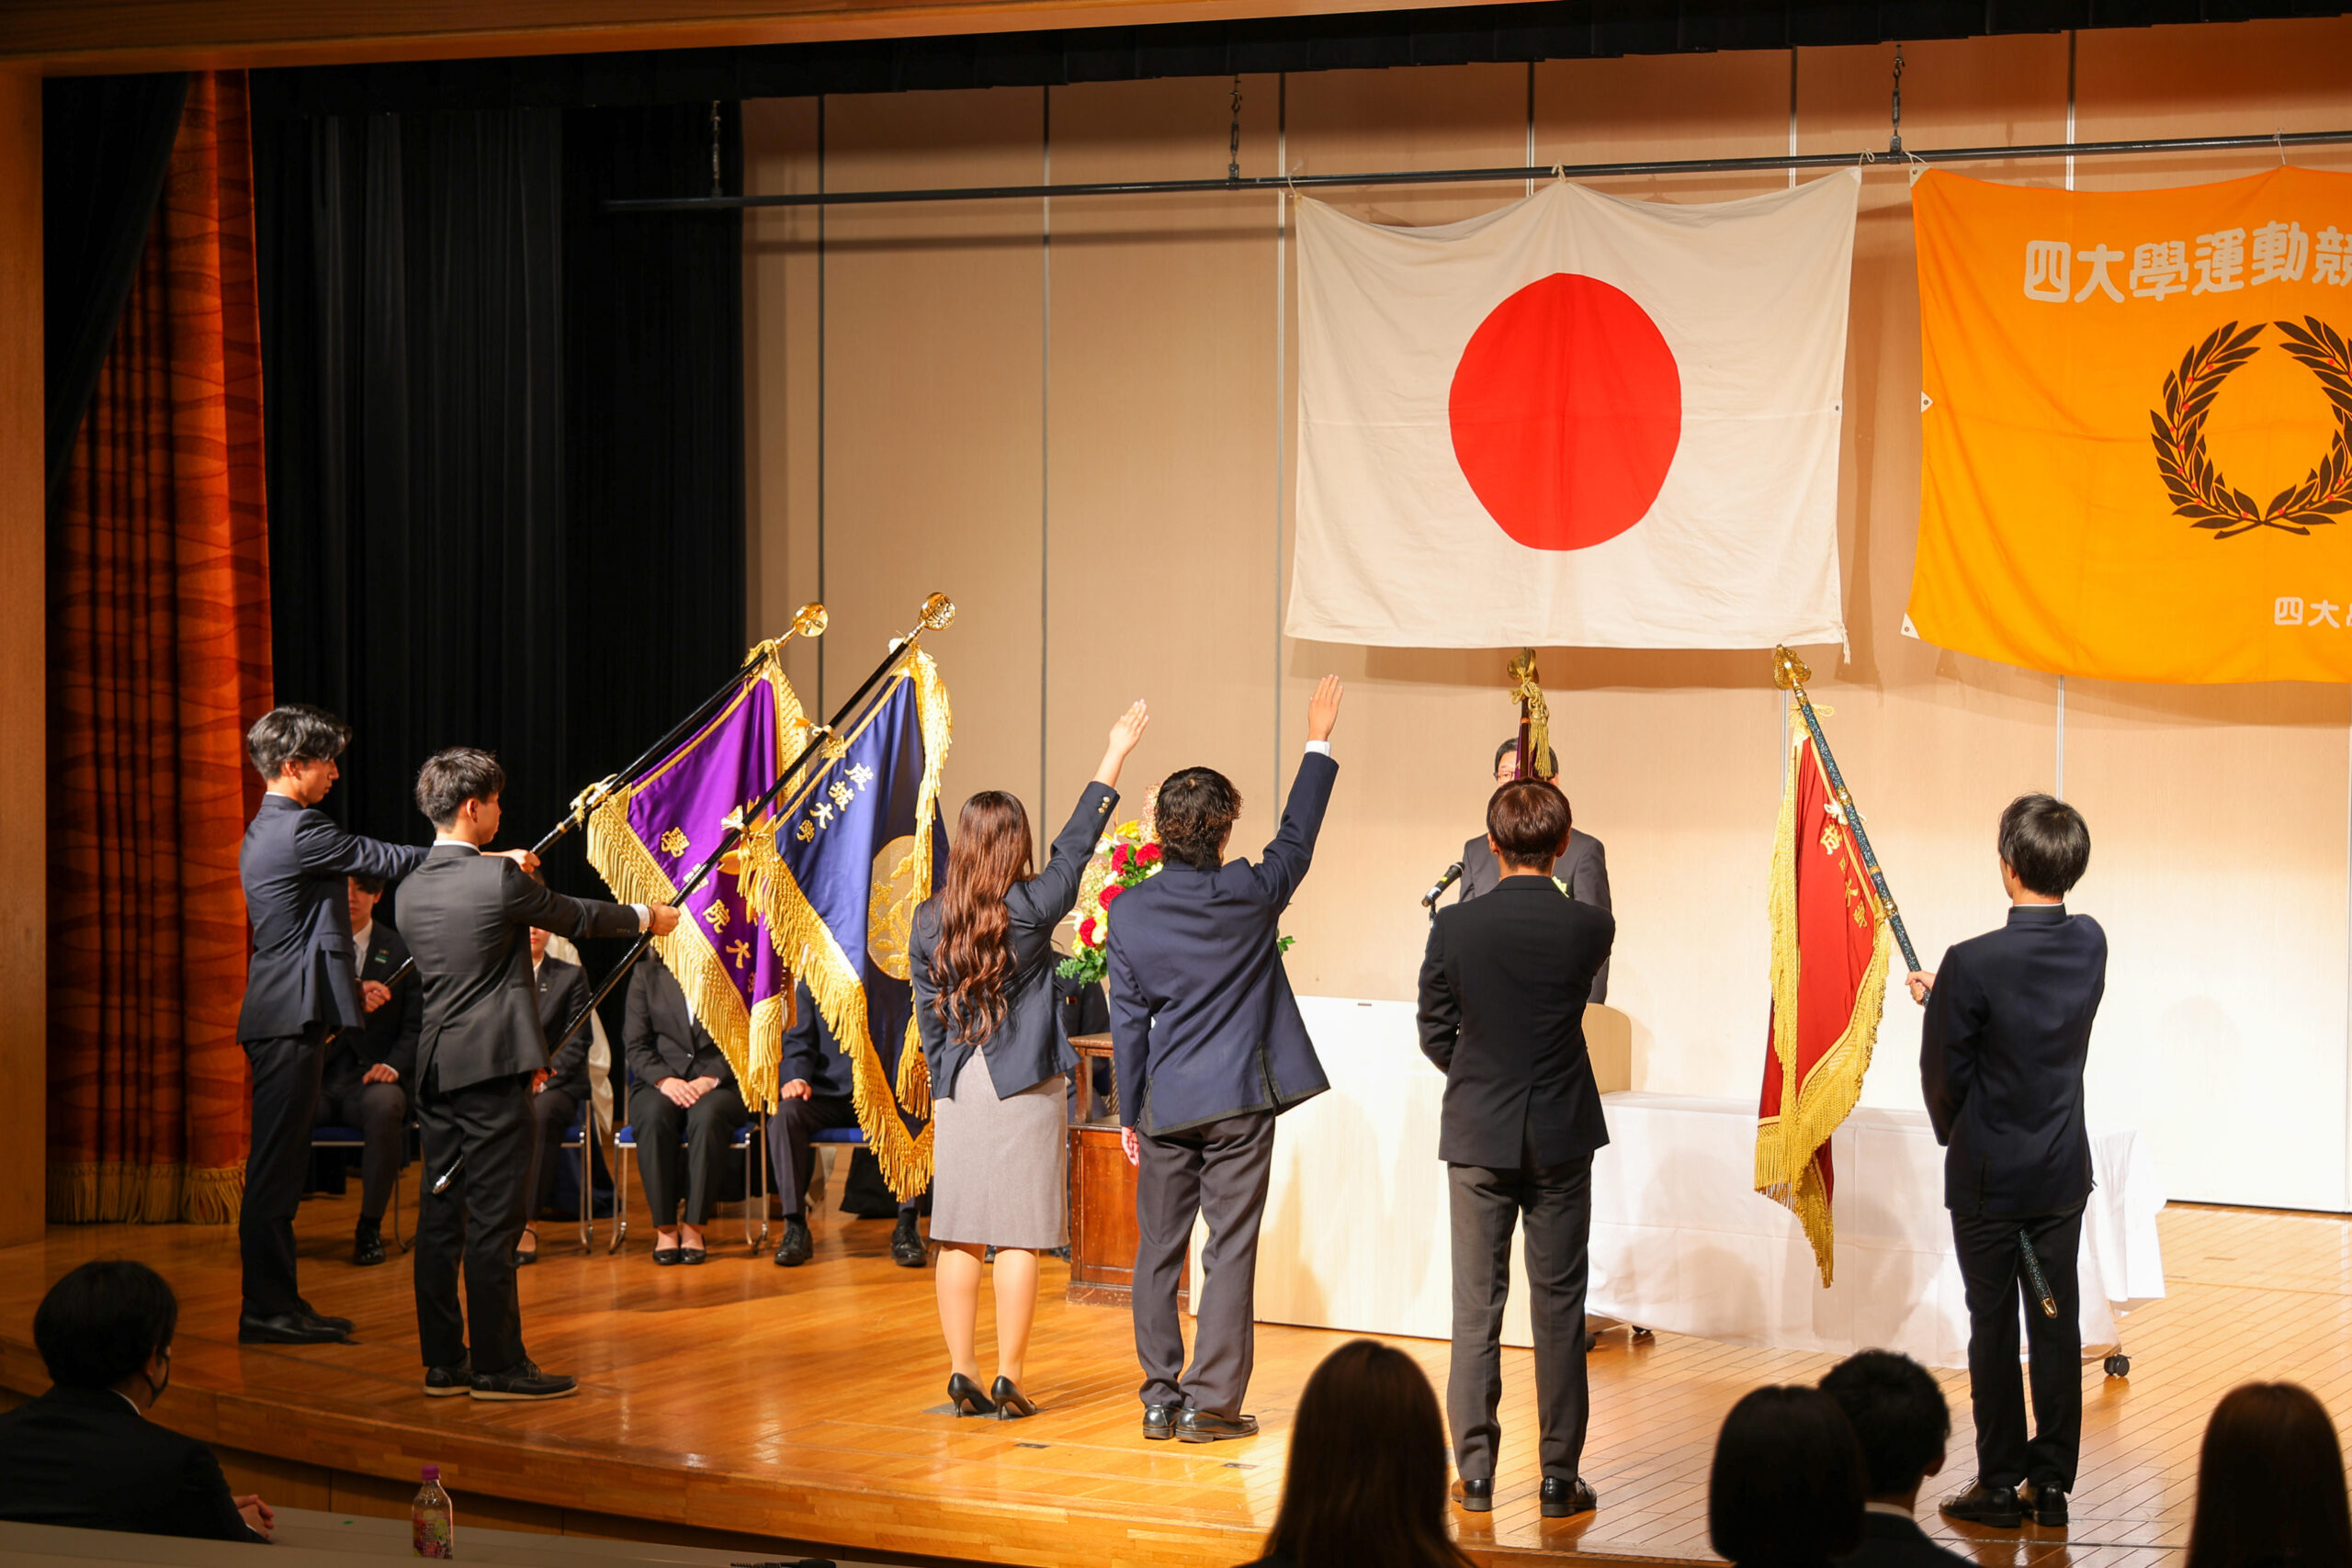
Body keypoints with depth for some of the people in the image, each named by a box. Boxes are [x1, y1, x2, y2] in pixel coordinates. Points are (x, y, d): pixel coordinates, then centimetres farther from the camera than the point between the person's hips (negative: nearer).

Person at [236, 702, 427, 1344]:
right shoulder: (299, 829, -14)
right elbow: (383, 860, -12)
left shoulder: (264, 830, 18)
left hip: (283, 1013, 10)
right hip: (292, 1013, -10)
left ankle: (275, 1302, 14)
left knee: (278, 1162, 11)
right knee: (275, 1162, -7)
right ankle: (266, 1308, -5)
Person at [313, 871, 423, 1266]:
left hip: (370, 1076, 0)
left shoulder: (400, 950, 9)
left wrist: (393, 1065, -12)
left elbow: (416, 1025, 8)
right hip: (315, 1076, 0)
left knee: (384, 1107, -37)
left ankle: (370, 1227, -21)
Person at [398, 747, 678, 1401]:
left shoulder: (413, 889, 7)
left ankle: (443, 1362, 13)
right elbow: (576, 917, 2)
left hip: (437, 1069, 8)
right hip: (491, 1065, -7)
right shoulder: (498, 882, -13)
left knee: (440, 1213, 9)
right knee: (493, 1218, -4)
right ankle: (498, 1366, -2)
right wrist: (647, 917, 20)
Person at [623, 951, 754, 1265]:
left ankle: (694, 1228, -33)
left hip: (718, 1085, -1)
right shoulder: (646, 974, 13)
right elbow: (635, 1044, 5)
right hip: (660, 1085, 1)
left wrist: (710, 1079, -15)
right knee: (655, 1114, -35)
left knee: (707, 1115, -36)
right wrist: (664, 1079, -13)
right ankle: (664, 1228, -31)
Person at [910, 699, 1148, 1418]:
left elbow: (928, 1015, 6)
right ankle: (1006, 1383, 1)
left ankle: (961, 1377, 9)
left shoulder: (928, 921, 1)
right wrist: (1113, 755, 3)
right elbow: (1075, 846, -3)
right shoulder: (1030, 910, -11)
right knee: (1020, 1241, 0)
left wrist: (943, 1093, 15)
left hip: (959, 1090, 4)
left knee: (959, 1239, 8)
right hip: (1025, 1090, -4)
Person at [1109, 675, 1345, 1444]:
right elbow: (1297, 838, 7)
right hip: (1240, 1100, -2)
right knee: (1230, 1250, 1)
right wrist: (1318, 745, 17)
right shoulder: (1248, 894, -11)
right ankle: (1211, 1401, 0)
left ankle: (1161, 1398, 15)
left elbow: (1127, 1021, 0)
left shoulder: (1129, 911, -5)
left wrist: (1128, 1114, 8)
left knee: (1159, 1250, 12)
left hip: (1165, 1104, 2)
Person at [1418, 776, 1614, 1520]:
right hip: (1562, 1137, 0)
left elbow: (1435, 1033, -1)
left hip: (1477, 1134, 0)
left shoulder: (1455, 927, -11)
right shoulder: (1590, 928, -11)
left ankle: (1476, 1472, 9)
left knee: (1476, 1307, 7)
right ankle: (1560, 1474, 8)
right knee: (1559, 1307, 6)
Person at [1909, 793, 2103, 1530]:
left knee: (1994, 1330, 5)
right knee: (2057, 1325, 10)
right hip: (2065, 1172, 5)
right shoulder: (2090, 945, -5)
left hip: (1989, 1175, -5)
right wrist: (1944, 995, 12)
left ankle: (2000, 1487, 11)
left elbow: (1944, 1075, -12)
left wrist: (1953, 1136, 7)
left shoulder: (1974, 965, -22)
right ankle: (2052, 1483, 16)